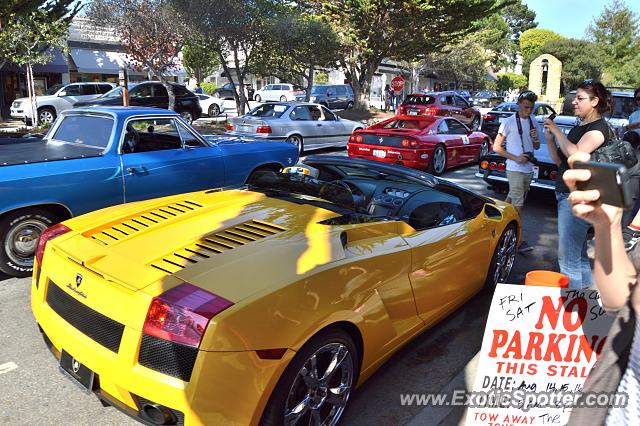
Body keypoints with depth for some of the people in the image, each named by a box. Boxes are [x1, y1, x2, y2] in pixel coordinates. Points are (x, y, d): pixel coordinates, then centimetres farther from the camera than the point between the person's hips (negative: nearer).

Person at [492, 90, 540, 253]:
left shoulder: (532, 122, 12)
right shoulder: (509, 122, -7)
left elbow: (537, 147, 20)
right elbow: (496, 147, -8)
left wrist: (535, 139, -4)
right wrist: (516, 158, -16)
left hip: (528, 169, 6)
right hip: (515, 170, -6)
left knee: (512, 200, 14)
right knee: (517, 204, -7)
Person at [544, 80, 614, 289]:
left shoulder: (599, 127, -9)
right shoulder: (578, 128, 18)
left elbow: (575, 153, -25)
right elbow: (559, 161, 17)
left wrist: (556, 130, -13)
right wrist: (550, 138, 3)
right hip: (566, 195, 10)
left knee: (568, 257, -9)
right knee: (579, 254, 18)